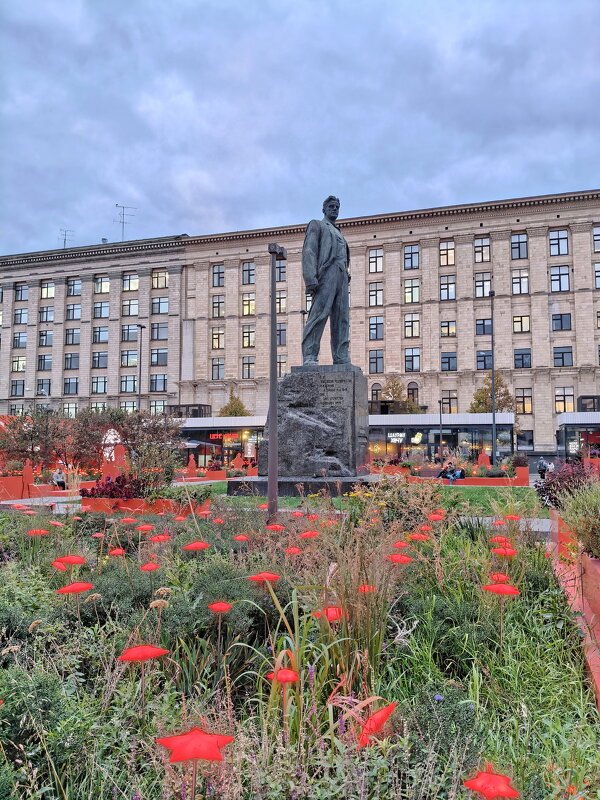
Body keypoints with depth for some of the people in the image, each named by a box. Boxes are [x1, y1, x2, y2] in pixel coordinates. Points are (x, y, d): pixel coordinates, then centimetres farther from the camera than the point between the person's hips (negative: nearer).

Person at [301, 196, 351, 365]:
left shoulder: (338, 233, 33)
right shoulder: (316, 225, 12)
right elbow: (309, 252, -2)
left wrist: (346, 277, 13)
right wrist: (310, 279, -16)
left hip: (342, 278, 7)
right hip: (326, 274, -7)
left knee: (342, 319, -1)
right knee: (319, 315, -18)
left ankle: (342, 359, -4)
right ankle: (309, 357, -23)